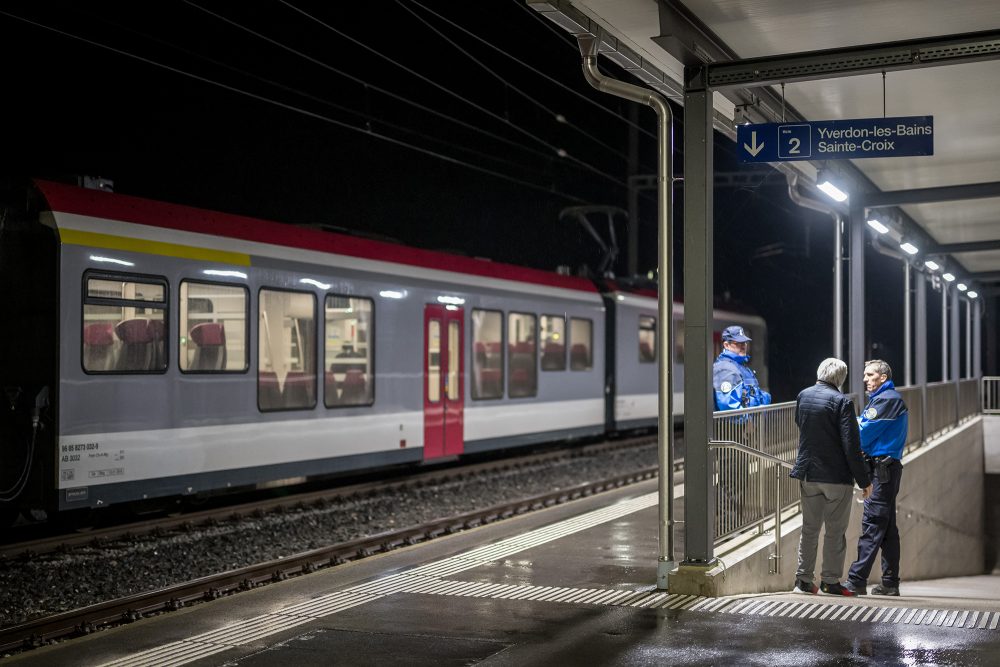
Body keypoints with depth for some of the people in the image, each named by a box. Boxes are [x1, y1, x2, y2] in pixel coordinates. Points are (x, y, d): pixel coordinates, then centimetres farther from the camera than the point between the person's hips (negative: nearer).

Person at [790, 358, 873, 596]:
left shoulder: (803, 396, 3)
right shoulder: (841, 402, -15)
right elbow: (851, 445, -17)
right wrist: (864, 480, -10)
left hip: (808, 473, 5)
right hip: (837, 475, -5)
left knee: (809, 528, 14)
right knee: (835, 531, 5)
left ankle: (803, 579, 15)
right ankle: (830, 581, 8)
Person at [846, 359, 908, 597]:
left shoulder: (887, 399, -10)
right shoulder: (880, 399, 22)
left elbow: (865, 433, -13)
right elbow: (861, 426, 17)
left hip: (882, 468, -10)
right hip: (886, 468, 10)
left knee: (872, 525, -12)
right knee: (886, 528, 10)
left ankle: (857, 580, -14)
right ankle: (890, 583, 13)